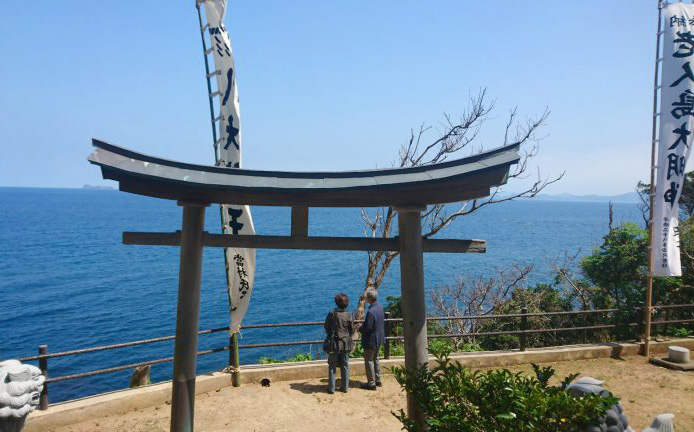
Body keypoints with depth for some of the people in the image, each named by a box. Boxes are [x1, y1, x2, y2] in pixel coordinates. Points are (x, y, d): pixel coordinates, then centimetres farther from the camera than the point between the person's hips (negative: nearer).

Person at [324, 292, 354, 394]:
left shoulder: (332, 314, -12)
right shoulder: (349, 315, -9)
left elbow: (326, 327, -1)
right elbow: (352, 330, 1)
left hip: (334, 343, -1)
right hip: (345, 344, 2)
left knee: (332, 366, 9)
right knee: (345, 366, 13)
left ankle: (331, 388, 12)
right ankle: (345, 387, 20)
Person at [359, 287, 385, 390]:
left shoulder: (371, 311, -29)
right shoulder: (380, 307, -1)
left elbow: (367, 328, -25)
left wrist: (360, 329, -5)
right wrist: (363, 326, 11)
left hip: (371, 340, -9)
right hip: (379, 338, 9)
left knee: (369, 361, 5)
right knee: (375, 359, 22)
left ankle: (371, 383, 13)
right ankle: (377, 380, 32)